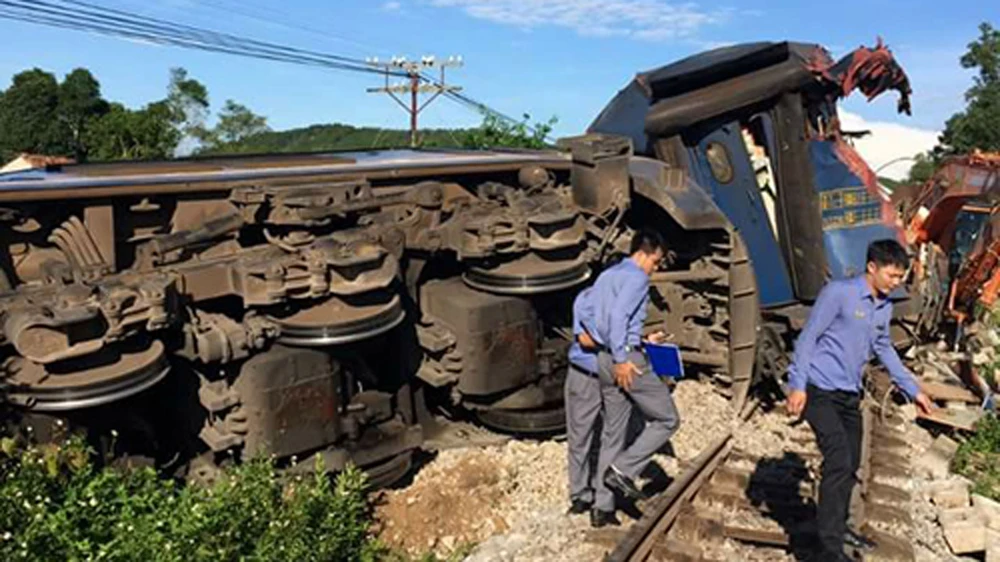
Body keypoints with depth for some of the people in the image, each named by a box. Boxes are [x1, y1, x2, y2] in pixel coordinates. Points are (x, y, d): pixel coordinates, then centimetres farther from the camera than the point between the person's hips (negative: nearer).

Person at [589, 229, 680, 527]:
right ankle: (623, 469, -2)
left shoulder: (605, 276, 20)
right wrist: (622, 359, -21)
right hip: (627, 359, -9)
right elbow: (618, 315, -21)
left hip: (603, 359, 9)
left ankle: (602, 507, 15)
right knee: (667, 420, 5)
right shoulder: (637, 277, -6)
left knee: (612, 433, 12)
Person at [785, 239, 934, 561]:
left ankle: (838, 527, 33)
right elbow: (808, 337, -14)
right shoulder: (838, 293, -13)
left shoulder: (885, 307, 11)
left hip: (850, 395, 8)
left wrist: (913, 389, 28)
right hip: (819, 391, -8)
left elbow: (884, 349, 26)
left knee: (851, 465, 15)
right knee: (839, 461, -16)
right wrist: (797, 385, -20)